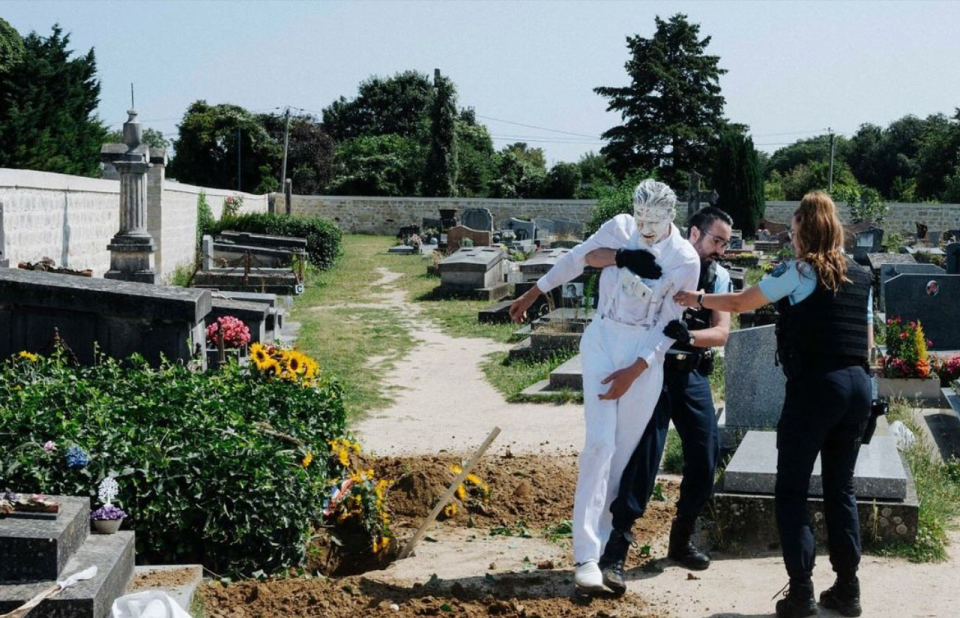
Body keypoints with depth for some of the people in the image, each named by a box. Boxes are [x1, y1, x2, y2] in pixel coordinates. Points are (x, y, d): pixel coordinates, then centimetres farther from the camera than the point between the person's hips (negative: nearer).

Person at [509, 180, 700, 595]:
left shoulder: (686, 261, -10)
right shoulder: (619, 229, -6)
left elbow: (669, 326, -7)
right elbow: (575, 260, 9)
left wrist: (634, 371, -14)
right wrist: (533, 294, 17)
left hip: (647, 355, 0)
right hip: (603, 341, 0)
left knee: (625, 451, 3)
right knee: (601, 442, -12)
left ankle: (604, 544, 16)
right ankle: (587, 555, -14)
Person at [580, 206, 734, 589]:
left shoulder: (719, 278, 6)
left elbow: (721, 332, -5)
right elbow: (592, 257, -12)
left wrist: (689, 335, -26)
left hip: (693, 373, 5)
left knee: (706, 455, 4)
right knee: (644, 453, -13)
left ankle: (681, 539, 25)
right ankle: (615, 551, -8)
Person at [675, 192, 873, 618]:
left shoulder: (800, 272, -2)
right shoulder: (861, 278, 14)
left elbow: (739, 303, 4)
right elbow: (868, 342, 18)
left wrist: (697, 299, 19)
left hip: (815, 385, -6)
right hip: (858, 385, 6)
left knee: (791, 490, 3)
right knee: (841, 488, 15)